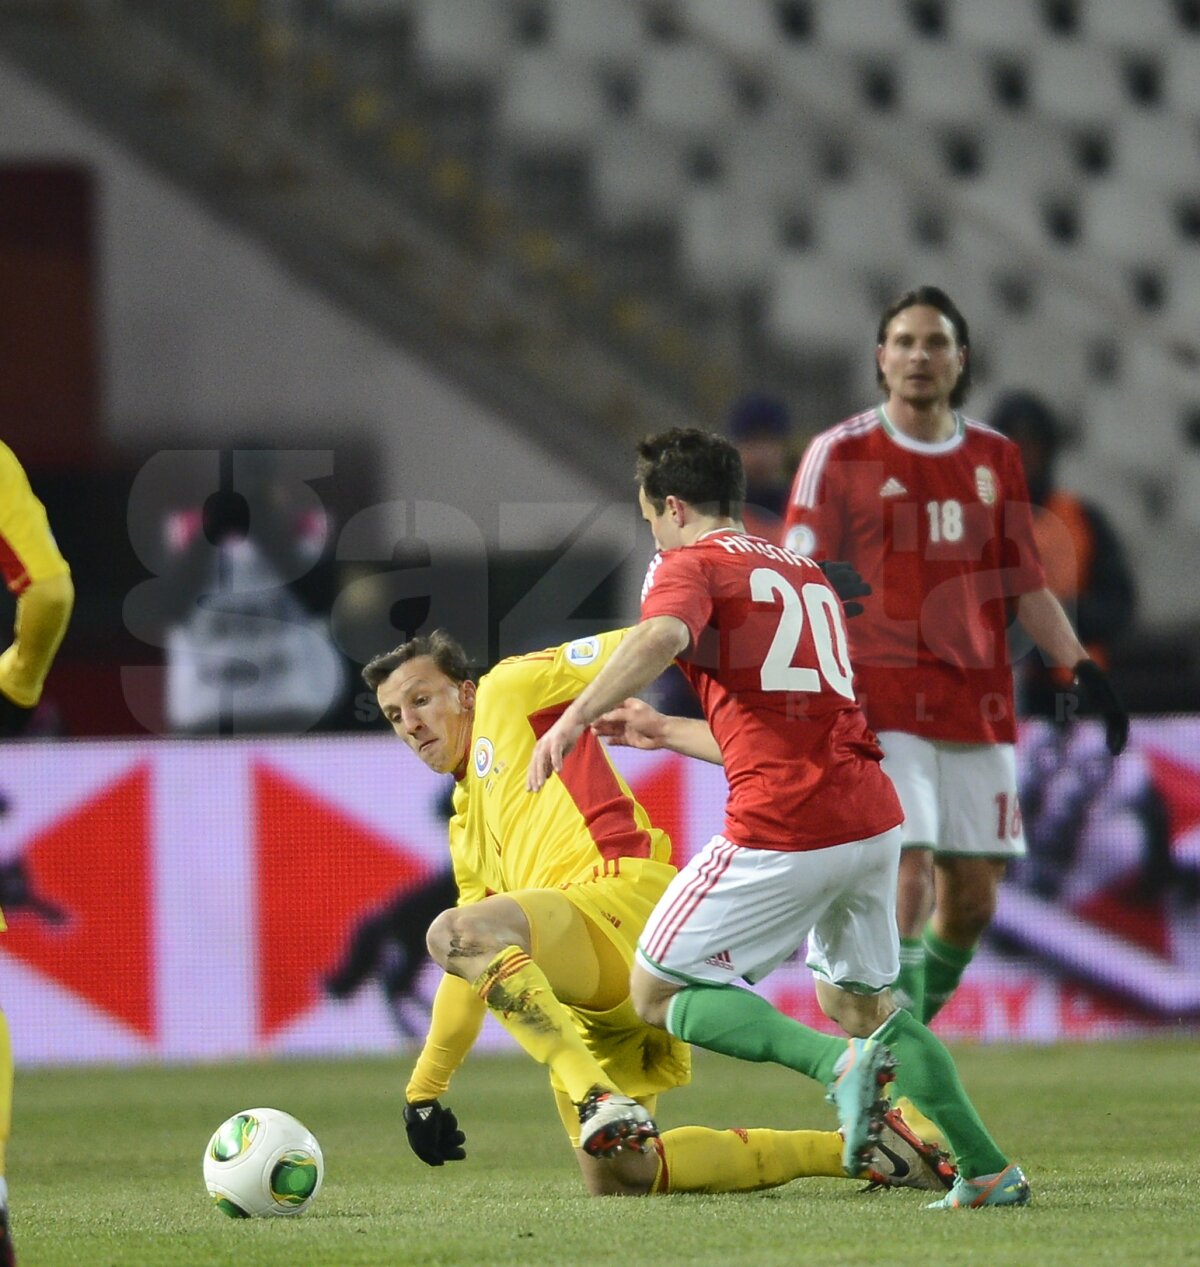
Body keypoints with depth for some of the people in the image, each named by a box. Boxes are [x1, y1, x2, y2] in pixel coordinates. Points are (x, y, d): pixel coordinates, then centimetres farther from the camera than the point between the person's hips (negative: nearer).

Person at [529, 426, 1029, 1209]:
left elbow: (660, 639, -23)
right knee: (858, 1001, 26)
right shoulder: (807, 574, 26)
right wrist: (664, 733, 40)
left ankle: (840, 1062, -16)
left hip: (780, 835, -8)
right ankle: (989, 1170, 17)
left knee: (660, 995, 5)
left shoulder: (691, 566, 2)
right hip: (874, 819, 8)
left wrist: (574, 720, -30)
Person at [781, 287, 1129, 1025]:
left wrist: (1080, 667, 4)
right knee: (908, 879, -17)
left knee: (972, 901, 5)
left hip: (979, 707, 5)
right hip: (883, 706, -5)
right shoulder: (841, 454, 1)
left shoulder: (997, 458, 13)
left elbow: (1025, 584, 16)